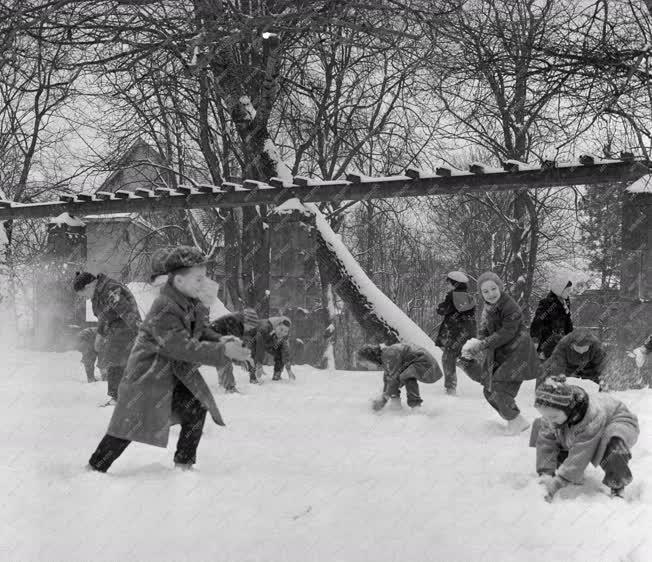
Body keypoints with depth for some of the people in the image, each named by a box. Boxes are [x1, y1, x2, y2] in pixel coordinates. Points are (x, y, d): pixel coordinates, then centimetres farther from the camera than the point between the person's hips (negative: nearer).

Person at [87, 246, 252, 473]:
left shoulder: (192, 304, 1)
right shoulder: (163, 310, -28)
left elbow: (200, 334, 11)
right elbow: (183, 347, -32)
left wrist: (221, 341, -10)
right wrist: (222, 351, -35)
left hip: (176, 373, 8)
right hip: (147, 375, -8)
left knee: (197, 408, -4)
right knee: (129, 424, -4)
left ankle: (184, 465, 9)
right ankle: (94, 468, 10)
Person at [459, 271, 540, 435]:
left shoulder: (511, 307, -20)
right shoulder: (487, 308, 5)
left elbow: (505, 334, -24)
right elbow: (483, 332, 6)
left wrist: (481, 345, -25)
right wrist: (474, 346, -15)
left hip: (517, 354, -8)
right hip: (499, 355, 8)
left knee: (499, 389, -16)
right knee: (489, 392, 8)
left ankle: (517, 421, 1)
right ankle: (513, 421, 24)